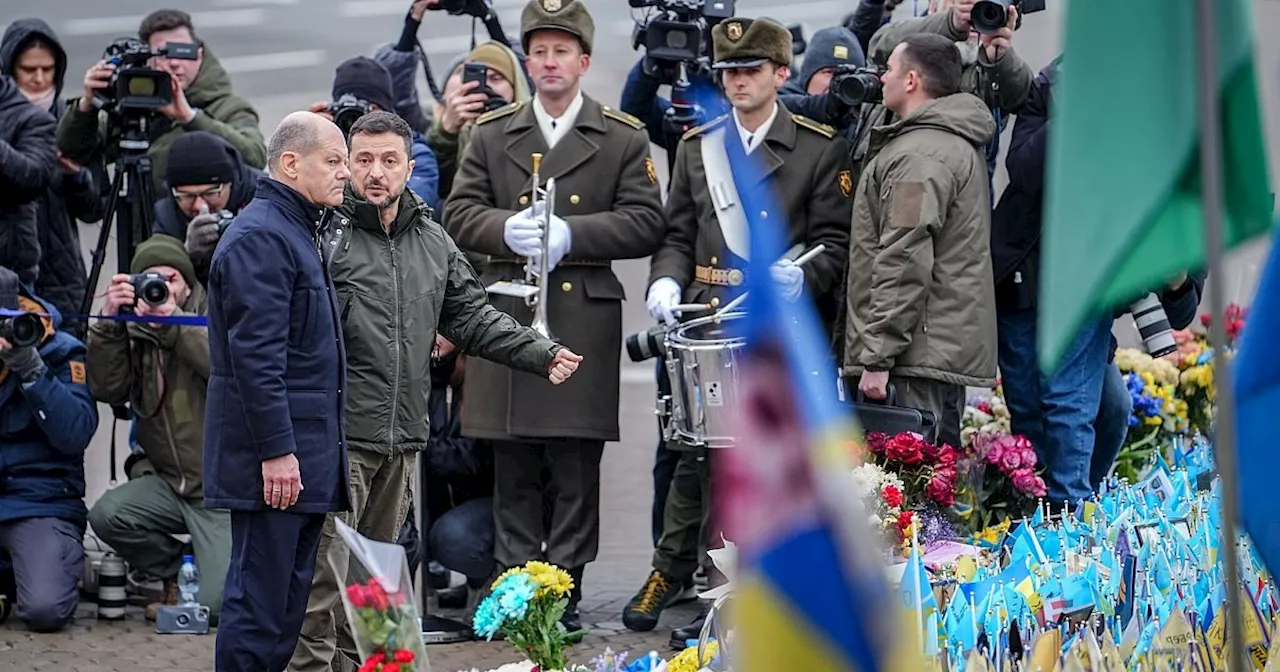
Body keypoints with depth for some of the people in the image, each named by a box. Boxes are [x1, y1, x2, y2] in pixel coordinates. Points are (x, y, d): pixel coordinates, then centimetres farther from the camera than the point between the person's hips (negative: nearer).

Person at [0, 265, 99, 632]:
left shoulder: (59, 353, -3)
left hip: (41, 502, -3)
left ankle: (69, 562, 12)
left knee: (46, 610, -25)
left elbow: (76, 435, -15)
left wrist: (30, 369, -23)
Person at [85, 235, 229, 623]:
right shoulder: (134, 334, 6)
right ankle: (175, 573, 3)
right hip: (168, 482, 4)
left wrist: (174, 319, -27)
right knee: (107, 515, -25)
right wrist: (109, 322, -18)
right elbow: (107, 389, -8)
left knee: (216, 604, -18)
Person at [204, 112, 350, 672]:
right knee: (259, 603, -9)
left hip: (306, 452, 11)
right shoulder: (260, 238, -14)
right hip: (275, 458, -11)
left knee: (288, 604, 11)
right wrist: (276, 451, -24)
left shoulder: (302, 232, 20)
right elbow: (255, 356, -21)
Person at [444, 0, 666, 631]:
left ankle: (566, 595, 4)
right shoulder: (492, 134, 13)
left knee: (577, 468, -2)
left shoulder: (623, 139, 7)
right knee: (513, 469, 4)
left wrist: (571, 233, -14)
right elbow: (459, 214, 8)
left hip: (585, 318, -2)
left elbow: (644, 223, -1)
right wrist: (506, 228, -13)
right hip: (506, 313, 2)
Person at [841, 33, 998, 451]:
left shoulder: (918, 157, -14)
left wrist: (877, 357, -19)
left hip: (920, 354, -11)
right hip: (952, 349, 11)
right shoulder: (960, 144, 21)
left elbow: (904, 265, -20)